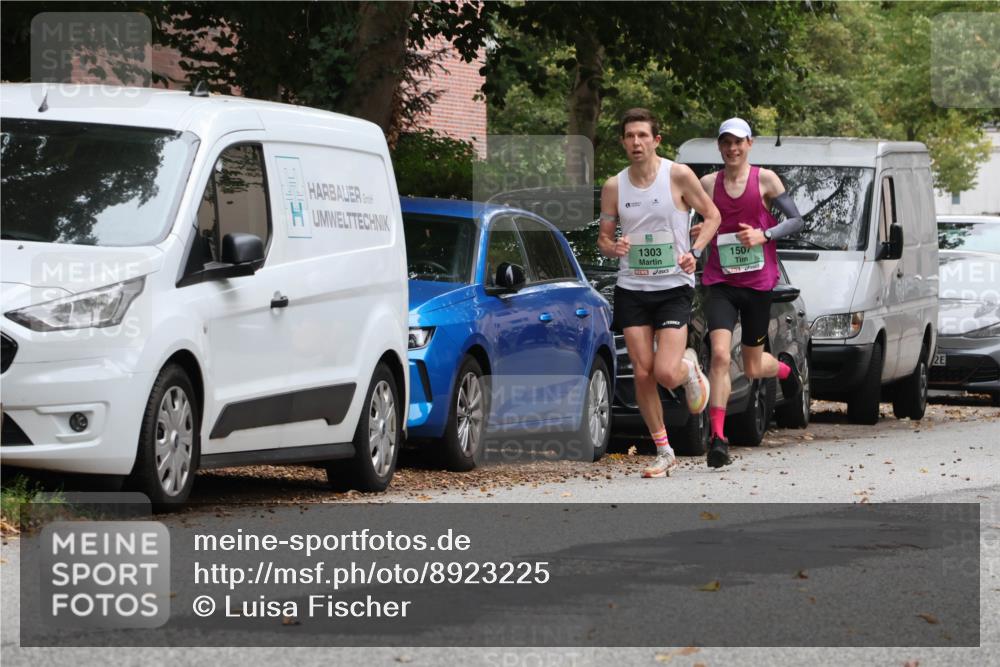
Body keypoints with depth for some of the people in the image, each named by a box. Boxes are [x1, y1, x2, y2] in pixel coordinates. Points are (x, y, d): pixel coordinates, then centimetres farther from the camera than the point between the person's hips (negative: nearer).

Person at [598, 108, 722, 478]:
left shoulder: (678, 176, -6)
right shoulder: (614, 187, 4)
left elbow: (712, 216, 3)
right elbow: (603, 237, 12)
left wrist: (694, 252, -12)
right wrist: (613, 247, -12)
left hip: (673, 286, -3)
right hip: (632, 288, 3)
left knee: (666, 373, -14)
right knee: (642, 374, -2)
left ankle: (689, 367, 23)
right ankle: (664, 452, 10)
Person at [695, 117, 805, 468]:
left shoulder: (765, 179, 0)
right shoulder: (708, 183, 5)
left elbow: (796, 220, 2)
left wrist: (764, 235, -14)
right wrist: (696, 233, -6)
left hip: (758, 283, 0)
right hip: (720, 282, 0)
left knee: (753, 368, 10)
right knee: (720, 355, -18)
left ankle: (785, 369, 48)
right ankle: (718, 438, -19)